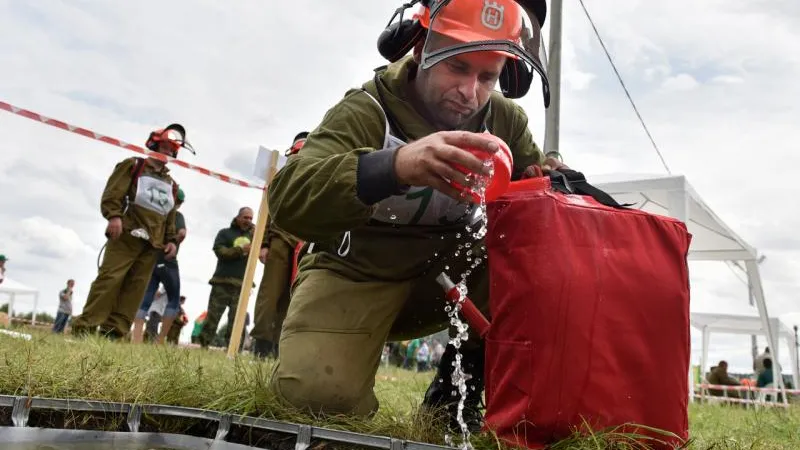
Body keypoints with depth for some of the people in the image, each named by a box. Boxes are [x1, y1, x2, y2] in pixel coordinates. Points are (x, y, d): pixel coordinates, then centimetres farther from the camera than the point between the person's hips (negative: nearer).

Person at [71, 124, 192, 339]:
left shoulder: (171, 184, 25)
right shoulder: (133, 166, 9)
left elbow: (171, 217, 24)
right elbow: (113, 192, -4)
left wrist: (172, 240, 12)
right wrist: (114, 216, -20)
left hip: (153, 243, 6)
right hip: (127, 233, -5)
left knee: (136, 287, -1)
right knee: (110, 278, -12)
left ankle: (114, 330, 0)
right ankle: (84, 326, -10)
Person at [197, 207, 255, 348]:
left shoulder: (253, 235, 18)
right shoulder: (225, 233, 10)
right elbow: (220, 251, -5)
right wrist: (241, 250, -16)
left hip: (242, 285, 2)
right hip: (222, 282, -2)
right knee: (213, 316, -1)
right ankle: (203, 346, 4)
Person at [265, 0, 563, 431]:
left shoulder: (506, 120, -2)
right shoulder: (366, 110, -18)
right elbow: (288, 199, -34)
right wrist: (394, 165, -52)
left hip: (448, 272, 5)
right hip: (356, 274, -4)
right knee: (317, 393, -28)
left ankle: (456, 386, -5)